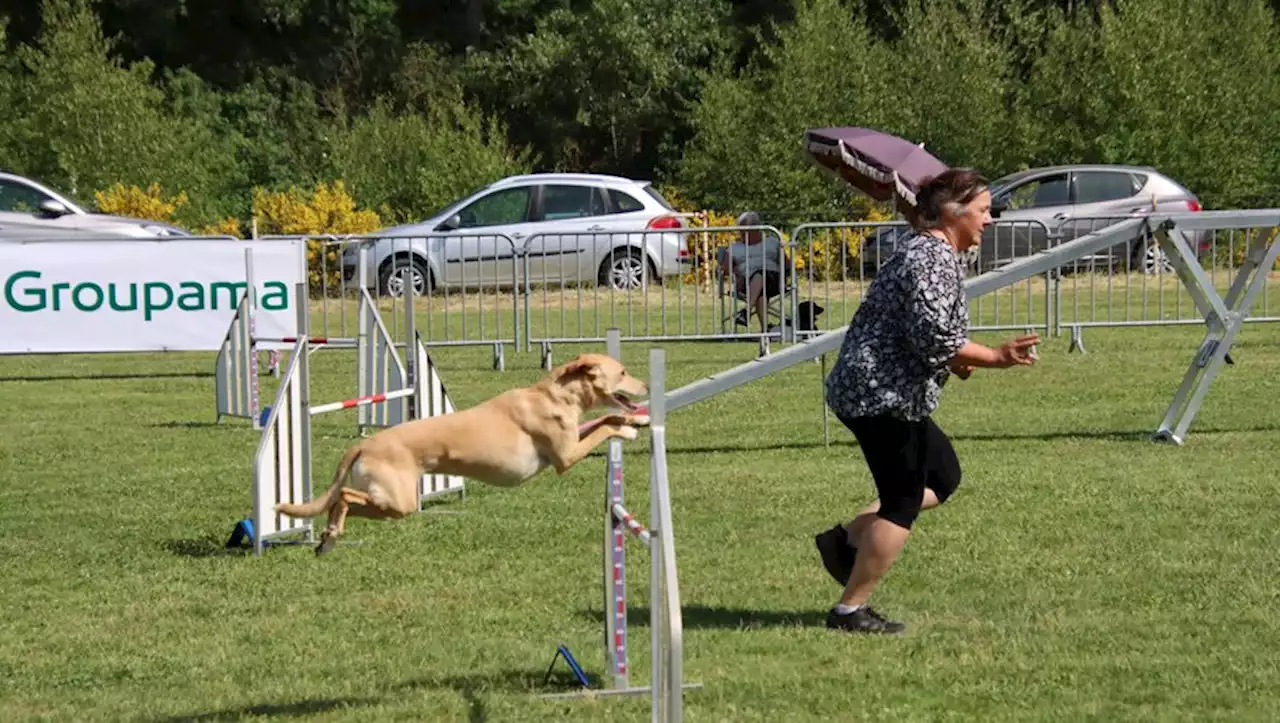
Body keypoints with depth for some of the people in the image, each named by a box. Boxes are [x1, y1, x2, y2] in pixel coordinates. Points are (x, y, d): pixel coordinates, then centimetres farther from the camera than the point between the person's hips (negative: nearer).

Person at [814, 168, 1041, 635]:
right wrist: (995, 358, -20)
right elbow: (935, 340, -24)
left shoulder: (924, 251, 16)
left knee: (942, 477, 19)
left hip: (871, 389, 11)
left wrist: (955, 361, 16)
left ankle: (847, 540, 15)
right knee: (902, 504, -1)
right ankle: (851, 610, 5)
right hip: (882, 394, -11)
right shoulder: (935, 259, -18)